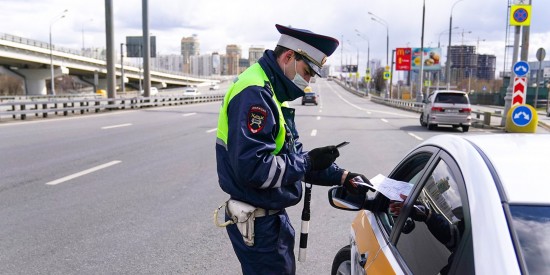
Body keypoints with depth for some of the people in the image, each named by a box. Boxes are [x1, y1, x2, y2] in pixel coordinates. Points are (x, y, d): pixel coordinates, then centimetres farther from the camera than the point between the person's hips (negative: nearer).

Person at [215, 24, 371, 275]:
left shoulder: (272, 92, 10)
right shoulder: (254, 93, -23)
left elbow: (291, 155, 12)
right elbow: (251, 168, -32)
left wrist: (341, 177, 3)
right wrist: (308, 162, -21)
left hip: (273, 214, 10)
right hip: (255, 222, -10)